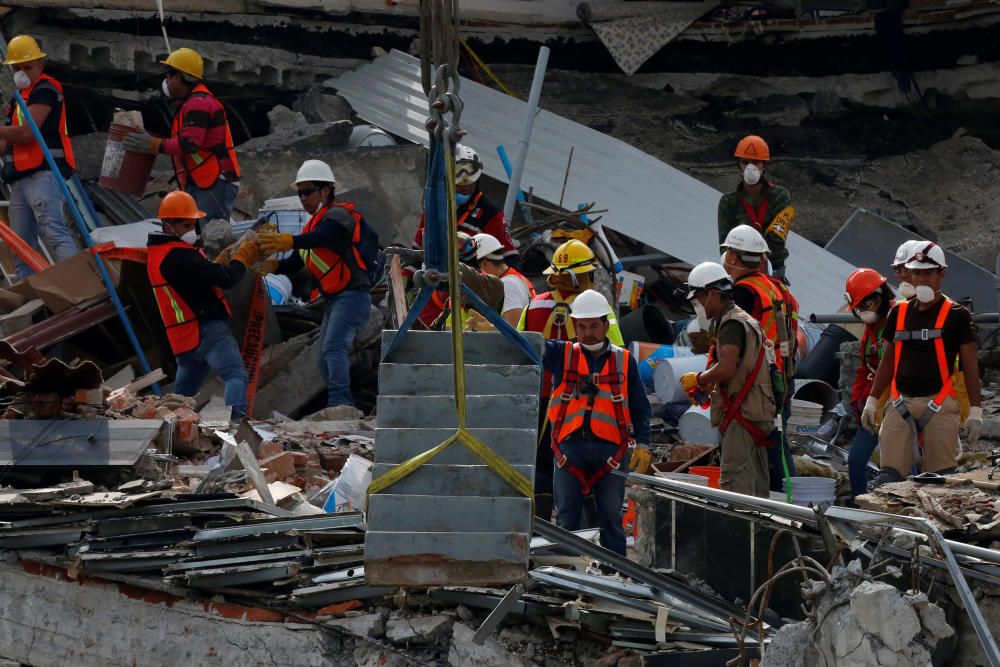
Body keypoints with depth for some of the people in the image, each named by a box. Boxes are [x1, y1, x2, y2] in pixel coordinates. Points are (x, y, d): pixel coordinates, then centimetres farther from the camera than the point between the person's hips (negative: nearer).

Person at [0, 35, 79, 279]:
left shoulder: (45, 90, -4)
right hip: (20, 179, 10)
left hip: (43, 174, -10)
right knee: (21, 247, 7)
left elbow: (26, 132, -15)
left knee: (54, 232, -24)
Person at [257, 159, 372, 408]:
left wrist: (288, 241, -50)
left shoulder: (338, 215, -9)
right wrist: (271, 266, -8)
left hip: (353, 295, -11)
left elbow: (321, 238, -32)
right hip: (333, 300, 11)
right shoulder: (312, 225, 21)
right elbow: (295, 264, 14)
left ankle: (339, 401, -39)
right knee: (326, 363, 12)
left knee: (334, 346, -28)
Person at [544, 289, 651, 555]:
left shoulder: (624, 361, 10)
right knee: (566, 518, 2)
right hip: (569, 446, 0)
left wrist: (641, 443, 0)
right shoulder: (561, 354, 10)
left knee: (612, 519, 4)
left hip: (611, 450, 0)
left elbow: (640, 407, 11)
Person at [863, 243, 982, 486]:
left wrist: (975, 411, -4)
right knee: (888, 476, -5)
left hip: (940, 405, -4)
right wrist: (871, 401, 17)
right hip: (901, 402, 4)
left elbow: (970, 366, 1)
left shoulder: (956, 315, 0)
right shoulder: (899, 313, 13)